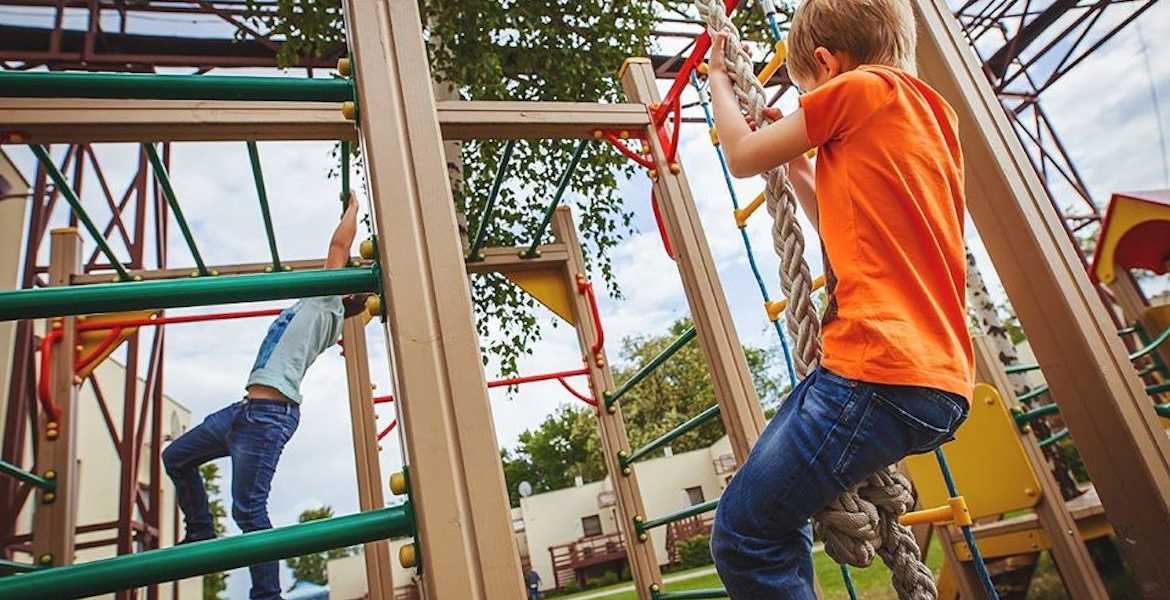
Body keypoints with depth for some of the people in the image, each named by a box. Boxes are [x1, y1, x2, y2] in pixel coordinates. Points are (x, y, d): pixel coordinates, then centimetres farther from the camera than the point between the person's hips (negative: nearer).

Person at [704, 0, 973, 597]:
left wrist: (718, 77, 22)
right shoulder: (930, 111, 22)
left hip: (880, 371, -10)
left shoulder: (862, 86, -4)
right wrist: (794, 157, 29)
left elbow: (742, 157, 5)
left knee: (743, 539, -2)